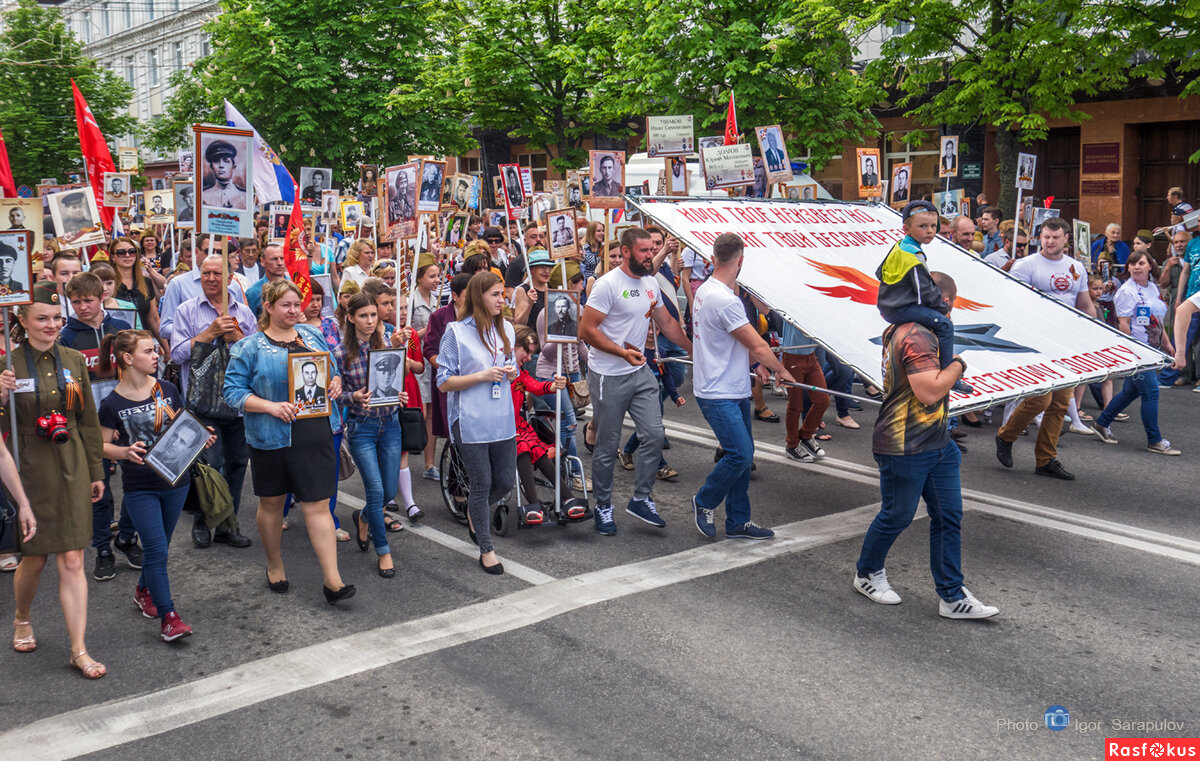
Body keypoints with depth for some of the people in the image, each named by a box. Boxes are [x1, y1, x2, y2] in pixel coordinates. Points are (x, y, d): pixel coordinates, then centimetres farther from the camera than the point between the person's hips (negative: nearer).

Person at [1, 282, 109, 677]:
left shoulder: (73, 360, 5)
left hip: (71, 469, 3)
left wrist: (96, 471, 14)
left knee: (72, 562, 2)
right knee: (34, 558, 10)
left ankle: (79, 650, 7)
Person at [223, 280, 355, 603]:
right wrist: (271, 407, -19)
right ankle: (274, 565, 37)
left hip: (315, 435, 2)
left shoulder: (312, 336, 9)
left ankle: (332, 580, -2)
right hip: (272, 438, -2)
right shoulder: (251, 346, -4)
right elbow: (233, 390, -7)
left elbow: (332, 370, 21)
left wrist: (336, 382, -2)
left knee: (318, 505, -1)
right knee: (271, 503, 15)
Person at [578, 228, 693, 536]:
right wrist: (622, 352, -24)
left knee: (654, 435, -1)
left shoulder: (651, 284, 9)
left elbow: (667, 323, 20)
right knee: (608, 447, 3)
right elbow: (586, 330, -17)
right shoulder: (608, 284, -14)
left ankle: (641, 499, 15)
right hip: (609, 377, -6)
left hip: (640, 372, 7)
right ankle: (603, 507, 20)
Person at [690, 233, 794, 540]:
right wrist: (781, 371, 1)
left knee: (744, 453, 12)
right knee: (740, 454, -11)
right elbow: (758, 346, -15)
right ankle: (704, 502, 12)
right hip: (718, 396, -10)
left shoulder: (705, 290, 8)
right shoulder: (725, 301, -23)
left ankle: (738, 522, 19)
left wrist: (755, 361, 17)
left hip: (735, 391, 10)